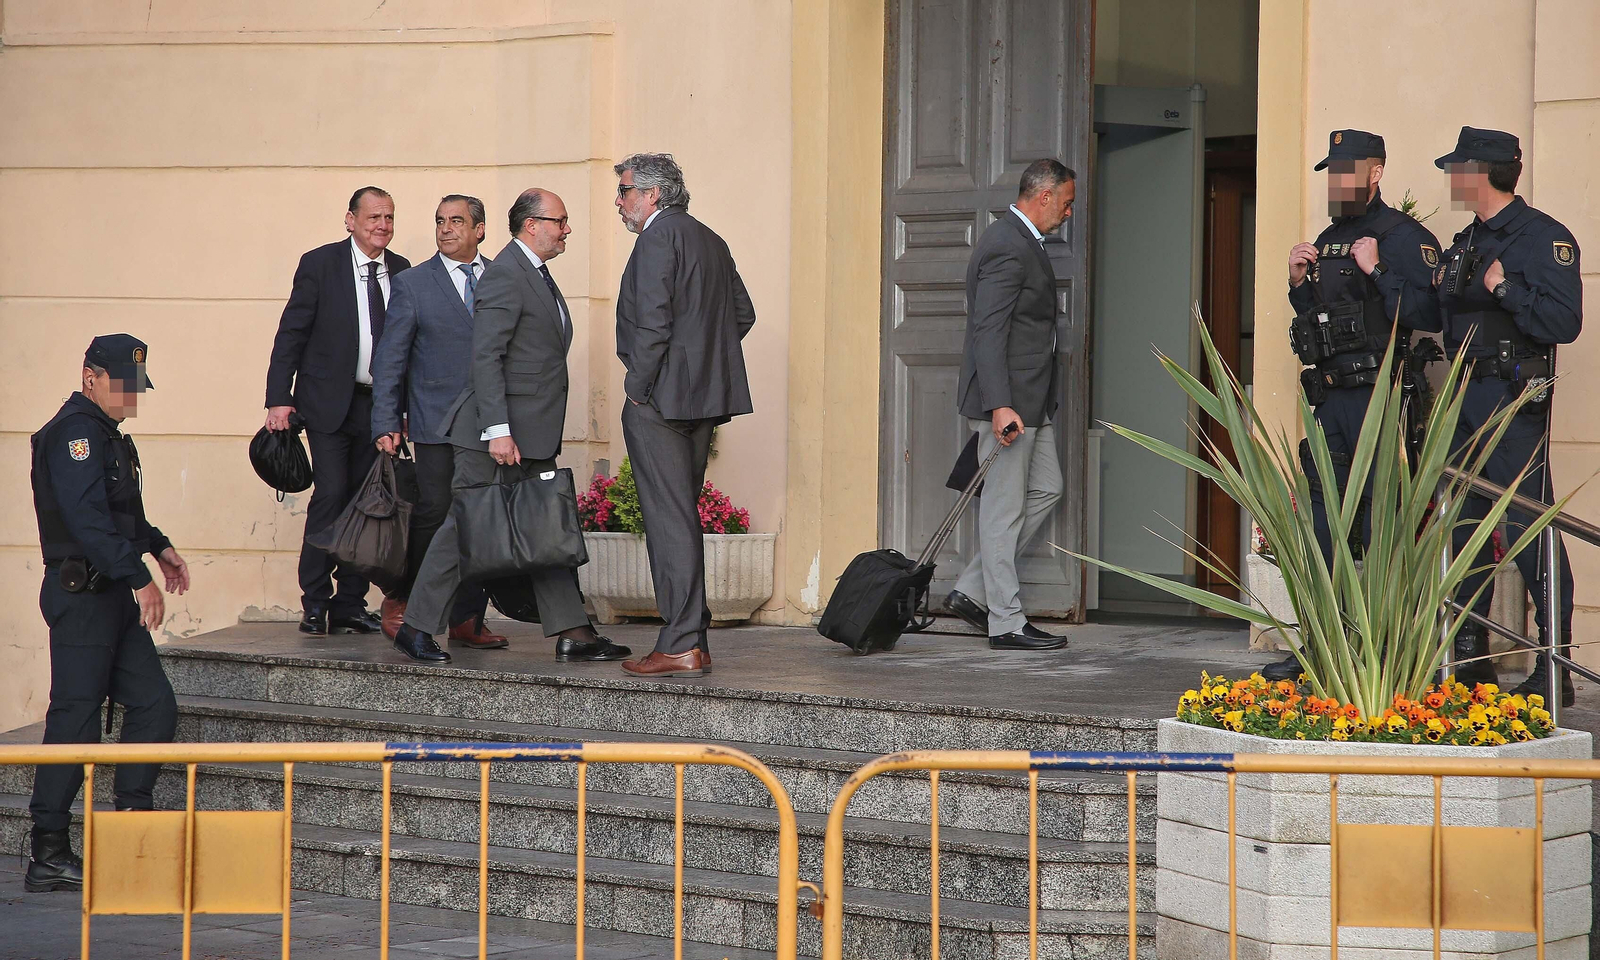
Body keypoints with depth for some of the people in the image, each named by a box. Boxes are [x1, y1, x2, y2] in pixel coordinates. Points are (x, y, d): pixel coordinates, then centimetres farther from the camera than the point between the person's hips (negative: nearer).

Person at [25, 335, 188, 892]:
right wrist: (139, 578, -25)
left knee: (155, 706, 5)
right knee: (74, 720, -8)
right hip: (82, 592, -10)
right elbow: (88, 518, -23)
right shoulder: (74, 432, -12)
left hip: (114, 597, 10)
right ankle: (49, 857, -5)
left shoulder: (108, 435, 20)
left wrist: (157, 546, 19)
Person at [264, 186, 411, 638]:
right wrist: (279, 399, -10)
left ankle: (350, 605, 13)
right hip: (330, 403, -4)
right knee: (331, 494, -12)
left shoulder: (400, 270, 8)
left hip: (379, 405, 4)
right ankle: (314, 604, -3)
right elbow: (291, 333, -4)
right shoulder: (320, 264, -4)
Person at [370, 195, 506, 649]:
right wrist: (386, 424, -4)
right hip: (436, 421, -3)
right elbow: (389, 360, 3)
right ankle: (399, 602, 15)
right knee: (432, 514, -6)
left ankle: (467, 620, 8)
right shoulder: (412, 284, 4)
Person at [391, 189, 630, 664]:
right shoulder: (504, 276, -14)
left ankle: (571, 633, 8)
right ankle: (416, 627, 6)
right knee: (465, 528, -3)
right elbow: (485, 357, -21)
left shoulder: (538, 275, 17)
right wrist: (498, 430, -26)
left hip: (534, 434, 10)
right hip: (498, 433, -10)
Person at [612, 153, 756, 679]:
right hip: (706, 398, 9)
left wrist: (638, 388, -12)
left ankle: (682, 646, -8)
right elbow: (743, 312, 20)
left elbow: (653, 320, -20)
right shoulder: (710, 240, 16)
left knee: (670, 519, -7)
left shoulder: (658, 237, -12)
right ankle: (692, 635, 17)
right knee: (682, 516, 14)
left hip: (661, 398, -9)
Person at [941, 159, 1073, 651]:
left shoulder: (1022, 241, 16)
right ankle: (1005, 622, 2)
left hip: (1030, 398, 11)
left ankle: (971, 592, 17)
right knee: (1004, 508, -4)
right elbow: (988, 332, -24)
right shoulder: (1007, 249, -18)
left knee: (1045, 489, 14)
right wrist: (1000, 406, -30)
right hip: (1008, 399, -11)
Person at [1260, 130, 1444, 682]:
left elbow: (1427, 315, -18)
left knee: (1381, 526, -7)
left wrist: (1377, 271, -20)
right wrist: (1298, 284, 10)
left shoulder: (1404, 237, -7)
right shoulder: (1326, 242, 19)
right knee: (1322, 520, 9)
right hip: (1329, 400, 8)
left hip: (1377, 396, -8)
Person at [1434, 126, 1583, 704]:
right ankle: (1470, 660, 17)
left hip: (1513, 399, -9)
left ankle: (1555, 670, -7)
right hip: (1464, 396, 9)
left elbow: (1564, 321, -19)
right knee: (1464, 525, 9)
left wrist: (1505, 288, -17)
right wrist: (1443, 287, 11)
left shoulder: (1543, 238, -8)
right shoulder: (1467, 243, 19)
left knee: (1529, 527, -10)